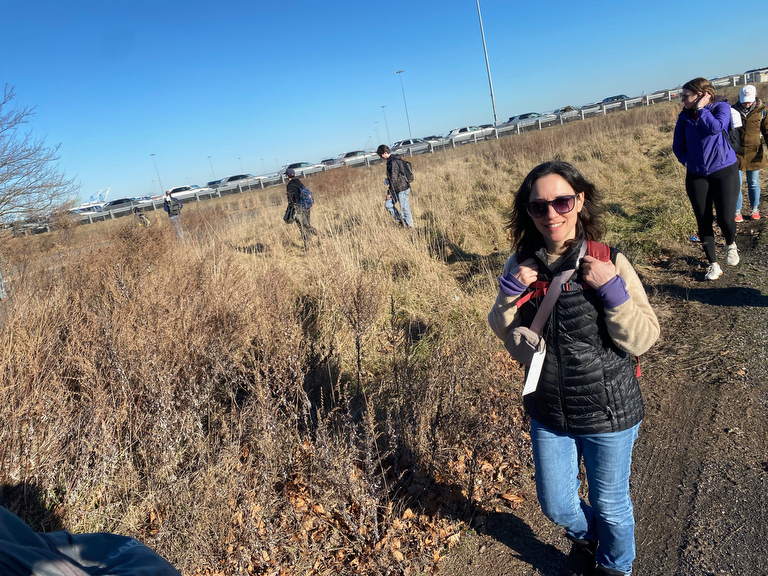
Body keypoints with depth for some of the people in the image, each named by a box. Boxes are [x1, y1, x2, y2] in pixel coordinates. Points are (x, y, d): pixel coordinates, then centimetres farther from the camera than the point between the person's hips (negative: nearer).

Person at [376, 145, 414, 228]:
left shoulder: (393, 162, -18)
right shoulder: (394, 159, 13)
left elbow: (393, 178, -21)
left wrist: (389, 192, -17)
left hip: (402, 189, -10)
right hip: (397, 189, 10)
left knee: (404, 209, -3)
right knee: (388, 204, 13)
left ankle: (410, 226, 6)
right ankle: (401, 221, 18)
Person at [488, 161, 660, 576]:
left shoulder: (608, 263, -17)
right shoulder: (522, 265, -8)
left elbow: (642, 339, -15)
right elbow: (501, 331, -1)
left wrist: (611, 289, -28)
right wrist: (511, 289, -18)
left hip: (607, 414, -3)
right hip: (547, 413, 3)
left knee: (610, 505, 20)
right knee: (555, 505, 22)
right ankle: (587, 535, 58)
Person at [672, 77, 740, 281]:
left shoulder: (721, 107, -6)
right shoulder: (684, 117, 3)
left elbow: (715, 127, -27)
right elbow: (678, 146, 9)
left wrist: (701, 109, -16)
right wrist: (687, 161, -4)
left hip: (724, 171, -3)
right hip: (696, 176, 3)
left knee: (725, 219, -9)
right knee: (703, 221, 2)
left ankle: (731, 244, 27)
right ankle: (713, 265, 14)